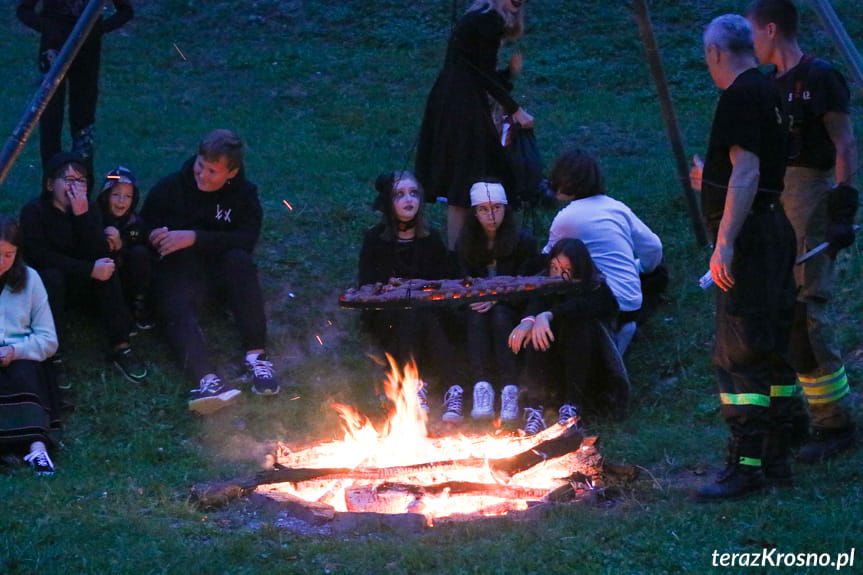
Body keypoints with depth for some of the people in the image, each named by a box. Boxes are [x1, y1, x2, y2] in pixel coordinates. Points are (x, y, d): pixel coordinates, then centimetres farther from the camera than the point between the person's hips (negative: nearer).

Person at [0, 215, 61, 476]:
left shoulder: (29, 278, 7)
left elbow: (48, 340, 6)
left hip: (22, 359, 2)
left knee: (24, 373, -31)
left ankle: (37, 446, -47)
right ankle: (35, 446, -48)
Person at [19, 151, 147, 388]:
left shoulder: (89, 209, -1)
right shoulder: (33, 211, -13)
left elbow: (98, 255, -15)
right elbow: (40, 256, -26)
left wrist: (82, 216, -27)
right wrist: (90, 269, -30)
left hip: (78, 287, 4)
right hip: (45, 287, -4)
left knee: (107, 270, -21)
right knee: (52, 276, -35)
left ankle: (120, 347, -24)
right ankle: (56, 357, -37)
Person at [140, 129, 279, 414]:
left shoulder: (244, 193, 1)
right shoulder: (169, 188, 1)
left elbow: (247, 239, -15)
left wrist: (195, 238, -26)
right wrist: (155, 239, -17)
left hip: (218, 271, 1)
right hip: (178, 271, -1)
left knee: (240, 261, -32)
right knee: (177, 308, -32)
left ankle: (256, 353, -34)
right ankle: (208, 379, -59)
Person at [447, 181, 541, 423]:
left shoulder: (523, 241, -1)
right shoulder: (466, 244, 7)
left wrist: (497, 298, -22)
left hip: (512, 309, -2)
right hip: (479, 306, 2)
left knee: (500, 315, -34)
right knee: (476, 315, -32)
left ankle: (510, 391, -47)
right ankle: (481, 388, -47)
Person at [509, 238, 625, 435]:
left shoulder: (598, 291, -8)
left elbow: (580, 306, -31)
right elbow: (536, 302, -22)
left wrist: (548, 315, -49)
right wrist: (529, 319, -47)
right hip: (553, 370, 2)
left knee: (579, 324, -29)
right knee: (538, 331, -25)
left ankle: (571, 406, -37)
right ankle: (535, 409, -38)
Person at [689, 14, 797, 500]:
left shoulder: (741, 97, -14)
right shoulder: (768, 92, 16)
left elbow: (746, 173, -23)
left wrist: (725, 242, -27)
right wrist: (713, 180, 38)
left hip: (748, 236, -10)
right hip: (774, 230, 10)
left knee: (739, 356, -9)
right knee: (772, 353, 14)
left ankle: (746, 467, -10)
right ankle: (776, 458, 20)